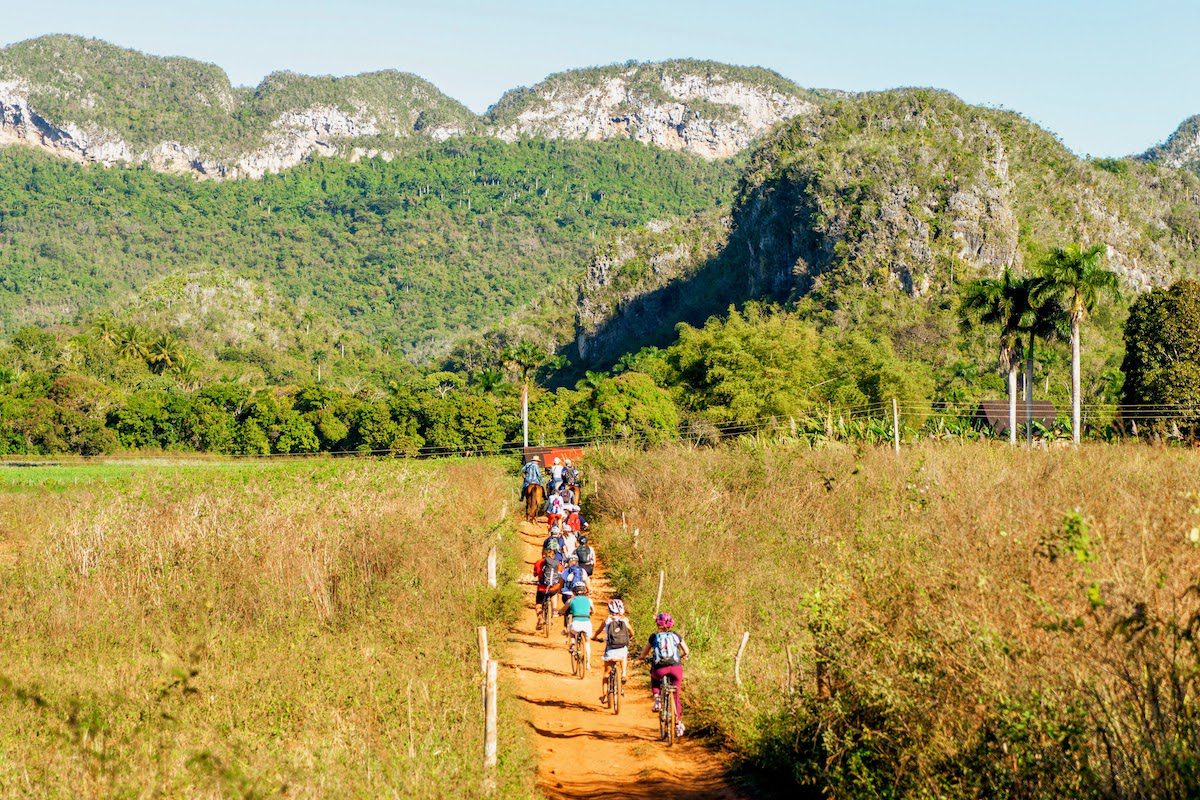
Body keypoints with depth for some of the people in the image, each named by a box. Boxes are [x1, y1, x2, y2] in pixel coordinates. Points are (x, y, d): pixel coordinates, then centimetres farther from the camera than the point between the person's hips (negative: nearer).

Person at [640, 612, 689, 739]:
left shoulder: (654, 636, 12)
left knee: (654, 678, 35)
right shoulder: (676, 635, 15)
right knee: (677, 695, 16)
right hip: (676, 667, 1)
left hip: (660, 669, -1)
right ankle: (678, 722, 12)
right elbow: (686, 651, 24)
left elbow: (643, 654, 18)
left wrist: (645, 657, 40)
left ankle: (657, 698, 13)